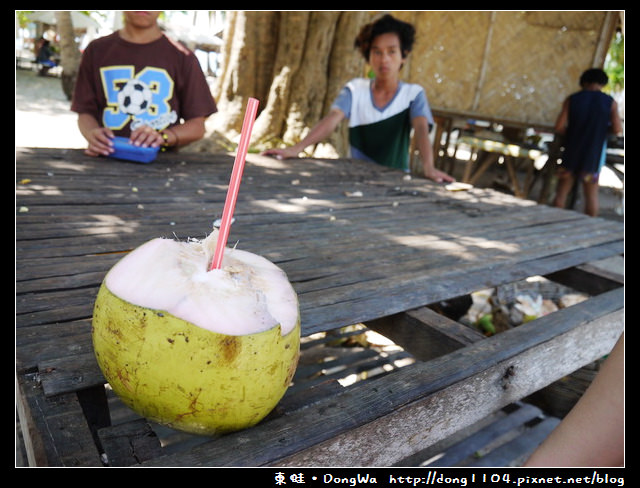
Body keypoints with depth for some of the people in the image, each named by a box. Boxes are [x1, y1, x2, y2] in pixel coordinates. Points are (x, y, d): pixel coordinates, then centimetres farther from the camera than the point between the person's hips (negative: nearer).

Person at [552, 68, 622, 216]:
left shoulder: (571, 99, -1)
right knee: (591, 194, 8)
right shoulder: (610, 102, -2)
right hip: (594, 153, 0)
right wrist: (603, 128, 11)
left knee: (562, 192, 8)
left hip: (571, 152, 0)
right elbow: (617, 129, -8)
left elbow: (559, 127, -9)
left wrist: (571, 131, 10)